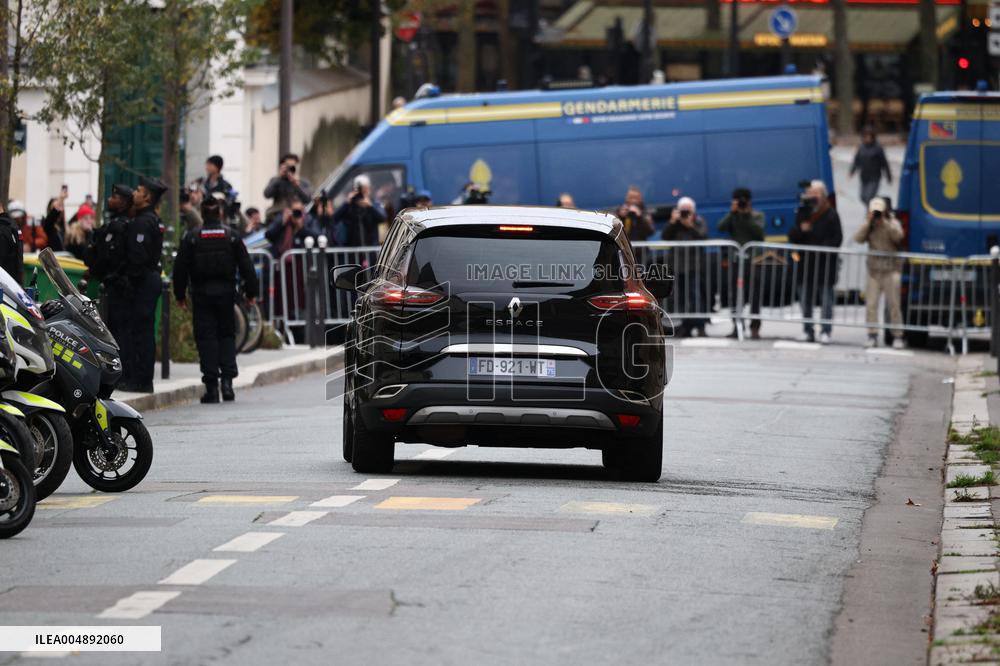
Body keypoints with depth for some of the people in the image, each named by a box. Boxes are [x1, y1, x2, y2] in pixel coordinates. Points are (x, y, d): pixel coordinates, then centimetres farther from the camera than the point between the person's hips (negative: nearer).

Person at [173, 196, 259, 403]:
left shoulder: (191, 237, -1)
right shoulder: (232, 236, 0)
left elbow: (180, 268, -1)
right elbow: (246, 266, 1)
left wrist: (180, 295, 7)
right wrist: (250, 292, 8)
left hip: (201, 293, -1)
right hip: (226, 293, 1)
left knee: (206, 337, 1)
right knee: (227, 335, 12)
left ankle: (211, 387, -3)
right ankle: (227, 380, -3)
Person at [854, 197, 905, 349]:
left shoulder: (892, 223, 0)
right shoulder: (869, 226, 9)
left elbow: (898, 236, -20)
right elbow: (858, 239, -6)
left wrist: (884, 222, -19)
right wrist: (868, 222, -12)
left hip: (891, 269, -3)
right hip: (874, 270, 3)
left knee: (894, 305, -2)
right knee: (871, 304, -2)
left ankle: (897, 337, 4)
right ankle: (872, 336, 4)